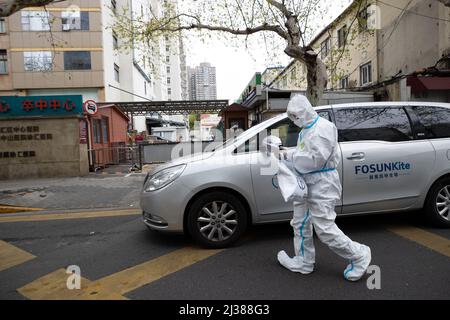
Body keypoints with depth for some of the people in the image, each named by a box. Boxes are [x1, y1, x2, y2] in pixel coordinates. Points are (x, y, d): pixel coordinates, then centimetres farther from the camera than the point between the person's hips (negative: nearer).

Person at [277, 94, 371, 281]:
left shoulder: (322, 128, -16)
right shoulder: (306, 129, 15)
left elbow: (316, 159, -24)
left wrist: (290, 156, -15)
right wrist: (288, 154, 0)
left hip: (322, 184, -10)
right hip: (307, 183, 10)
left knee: (324, 228, -4)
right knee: (300, 224, 15)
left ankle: (359, 255, 16)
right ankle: (304, 262, 29)